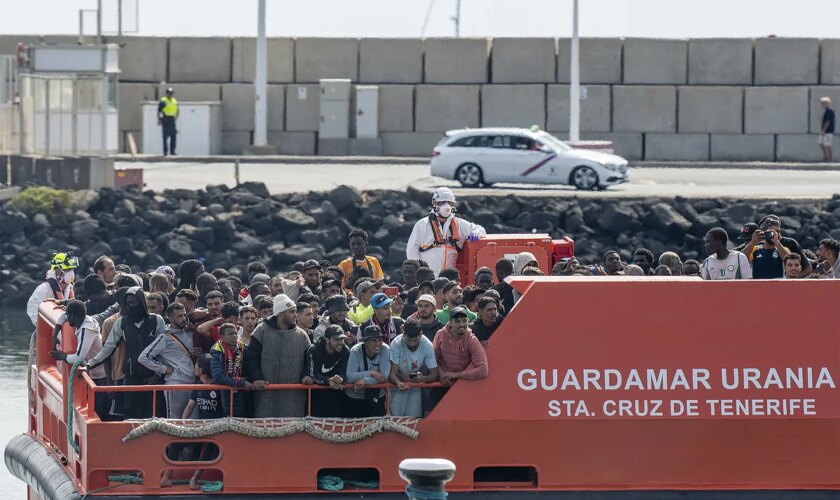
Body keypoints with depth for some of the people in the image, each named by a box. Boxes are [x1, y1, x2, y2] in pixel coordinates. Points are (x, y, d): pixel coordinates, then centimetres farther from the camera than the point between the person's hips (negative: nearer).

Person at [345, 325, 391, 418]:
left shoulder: (385, 350, -12)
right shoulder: (356, 351, -14)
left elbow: (385, 376, -19)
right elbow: (349, 377, -24)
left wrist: (364, 380, -31)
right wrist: (372, 373, -29)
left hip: (377, 398, 1)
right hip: (354, 398, -1)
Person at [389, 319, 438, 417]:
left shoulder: (427, 345, -17)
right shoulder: (396, 344, -21)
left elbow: (434, 375, -15)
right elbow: (393, 372, -20)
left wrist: (422, 379, -38)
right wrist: (398, 382, -43)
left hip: (416, 388, 1)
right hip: (399, 385, -1)